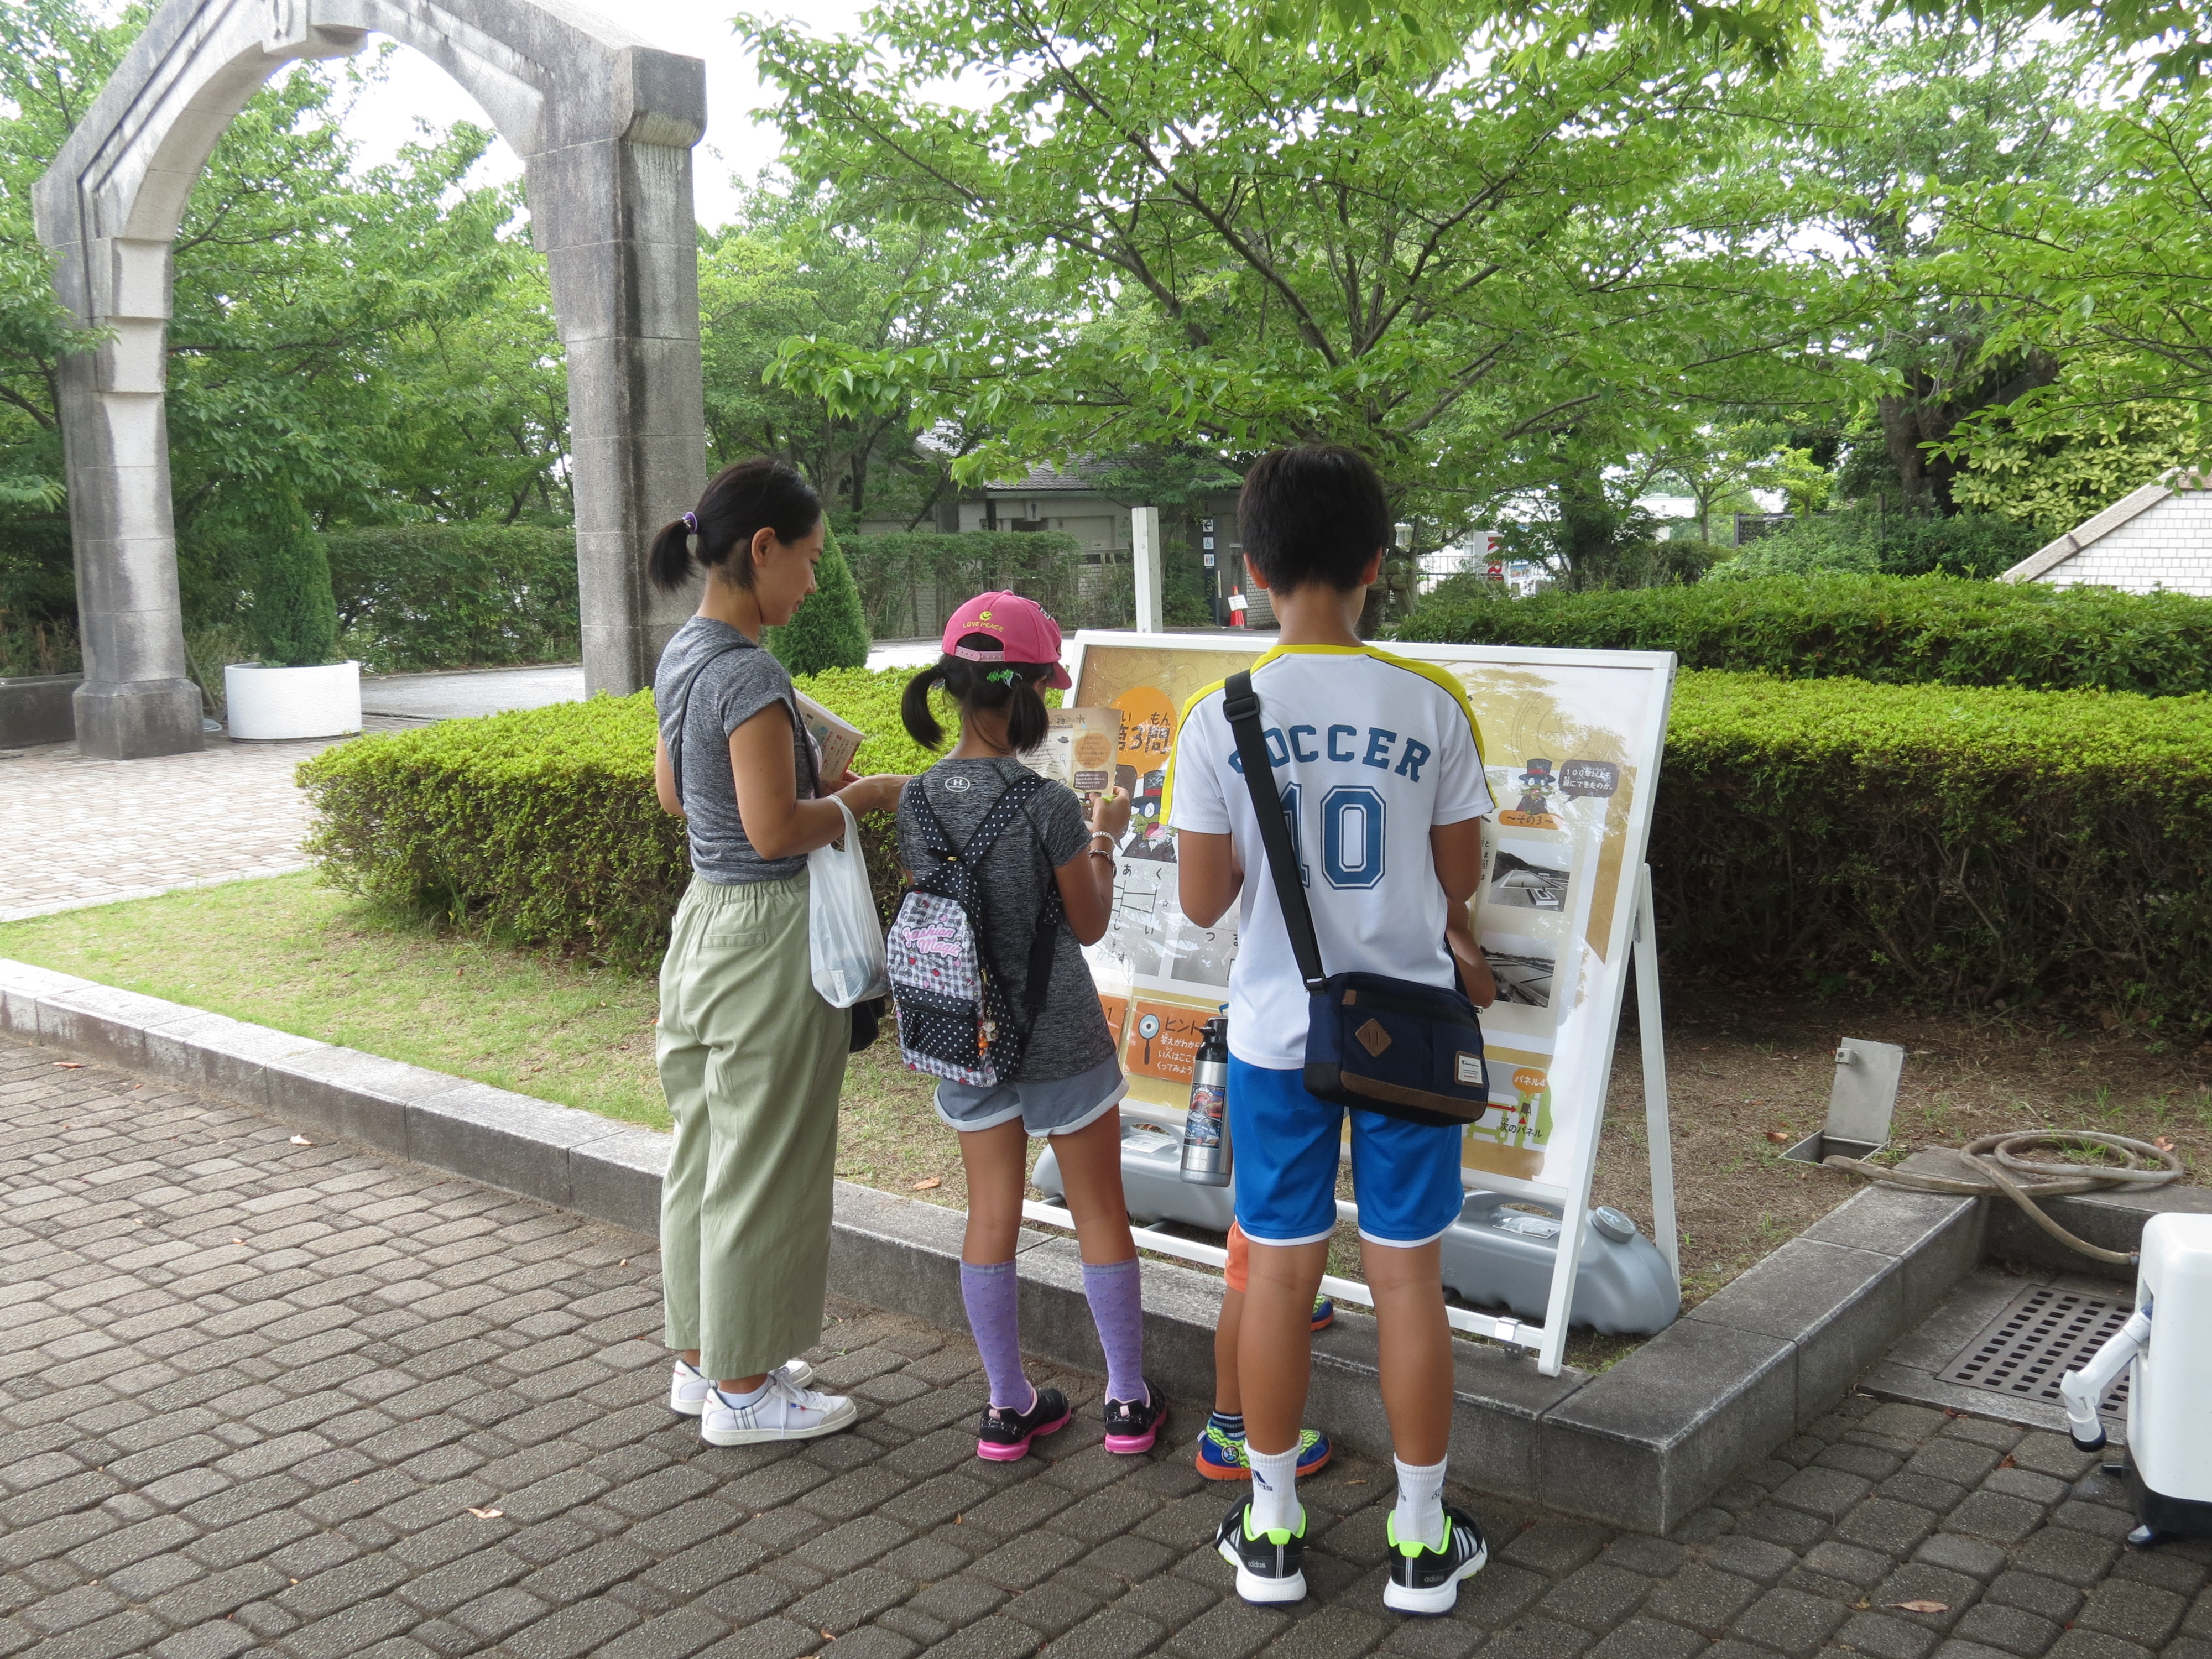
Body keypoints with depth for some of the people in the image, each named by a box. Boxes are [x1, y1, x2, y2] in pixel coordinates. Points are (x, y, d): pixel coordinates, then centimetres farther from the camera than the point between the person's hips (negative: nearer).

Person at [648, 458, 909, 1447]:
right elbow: (774, 830, -23)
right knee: (762, 1170, 4)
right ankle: (743, 1391, 17)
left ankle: (703, 1360, 33)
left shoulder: (682, 656, 7)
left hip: (703, 919, 10)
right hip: (765, 933, -9)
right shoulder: (748, 675, -21)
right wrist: (860, 800, -7)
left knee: (703, 1156, 18)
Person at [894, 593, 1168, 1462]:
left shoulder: (917, 799, -5)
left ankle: (1009, 1406, 23)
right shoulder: (1048, 804, -20)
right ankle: (1129, 1401, 23)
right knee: (1100, 1211, 12)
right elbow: (1090, 924, -9)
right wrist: (1105, 838, 7)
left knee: (991, 1217, 13)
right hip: (1060, 1038, -4)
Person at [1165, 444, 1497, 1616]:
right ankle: (1421, 1540, 22)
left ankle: (1272, 1531, 24)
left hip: (1279, 1031, 0)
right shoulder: (1431, 705, -8)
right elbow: (1460, 880, 0)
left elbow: (1201, 901, -4)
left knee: (1280, 1270, 11)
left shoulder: (1218, 718, -9)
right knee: (1406, 1273, 10)